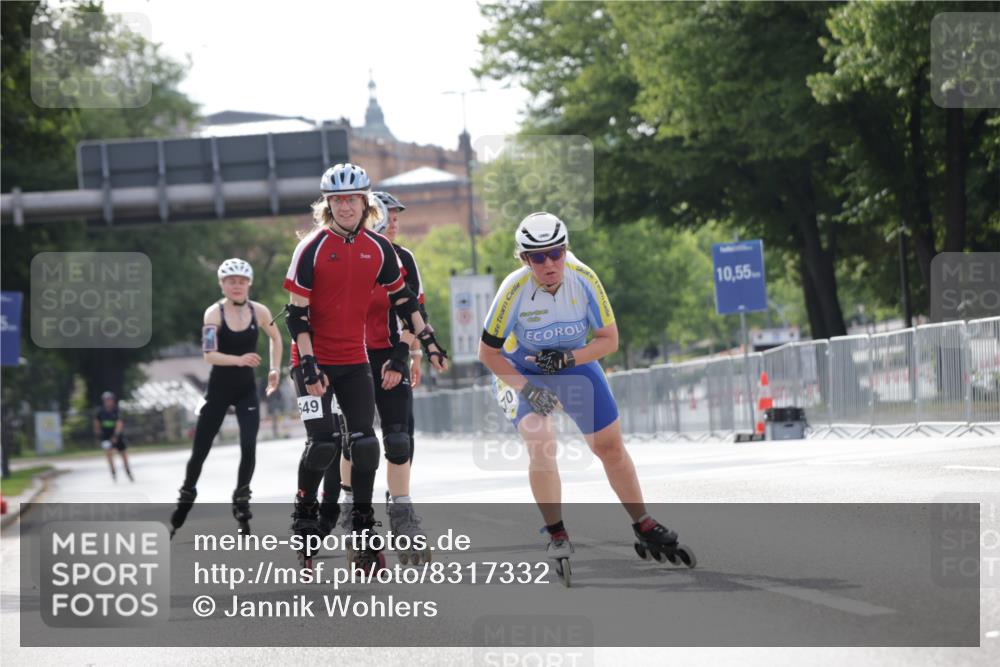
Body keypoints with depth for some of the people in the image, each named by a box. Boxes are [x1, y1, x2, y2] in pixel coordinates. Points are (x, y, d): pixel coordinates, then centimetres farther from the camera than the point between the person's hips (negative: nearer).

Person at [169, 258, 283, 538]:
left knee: (249, 446, -15)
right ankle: (185, 500, 23)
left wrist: (275, 369, 12)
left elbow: (275, 338, 17)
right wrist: (239, 360, -40)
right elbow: (209, 354, -25)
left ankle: (241, 500, 1)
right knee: (200, 450, 4)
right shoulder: (214, 313, -13)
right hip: (219, 388, -2)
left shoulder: (259, 311, -4)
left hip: (247, 390, 2)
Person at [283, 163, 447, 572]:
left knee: (364, 444, -3)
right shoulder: (312, 249, -10)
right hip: (315, 361, -3)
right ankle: (304, 515, 10)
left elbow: (403, 299, 14)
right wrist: (308, 365, -17)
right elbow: (297, 313, -11)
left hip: (354, 361, 4)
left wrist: (426, 339, 10)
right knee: (323, 442, -13)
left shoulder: (379, 249, 2)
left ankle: (363, 535, 5)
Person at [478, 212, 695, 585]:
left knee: (611, 448, 7)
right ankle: (557, 537, -10)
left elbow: (609, 339, -14)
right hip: (521, 371, -3)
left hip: (577, 363, 3)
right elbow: (488, 352, -19)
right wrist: (526, 388, -27)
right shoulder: (514, 290, -29)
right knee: (541, 448, -24)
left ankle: (643, 526, 24)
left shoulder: (584, 280, -23)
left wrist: (569, 359, -28)